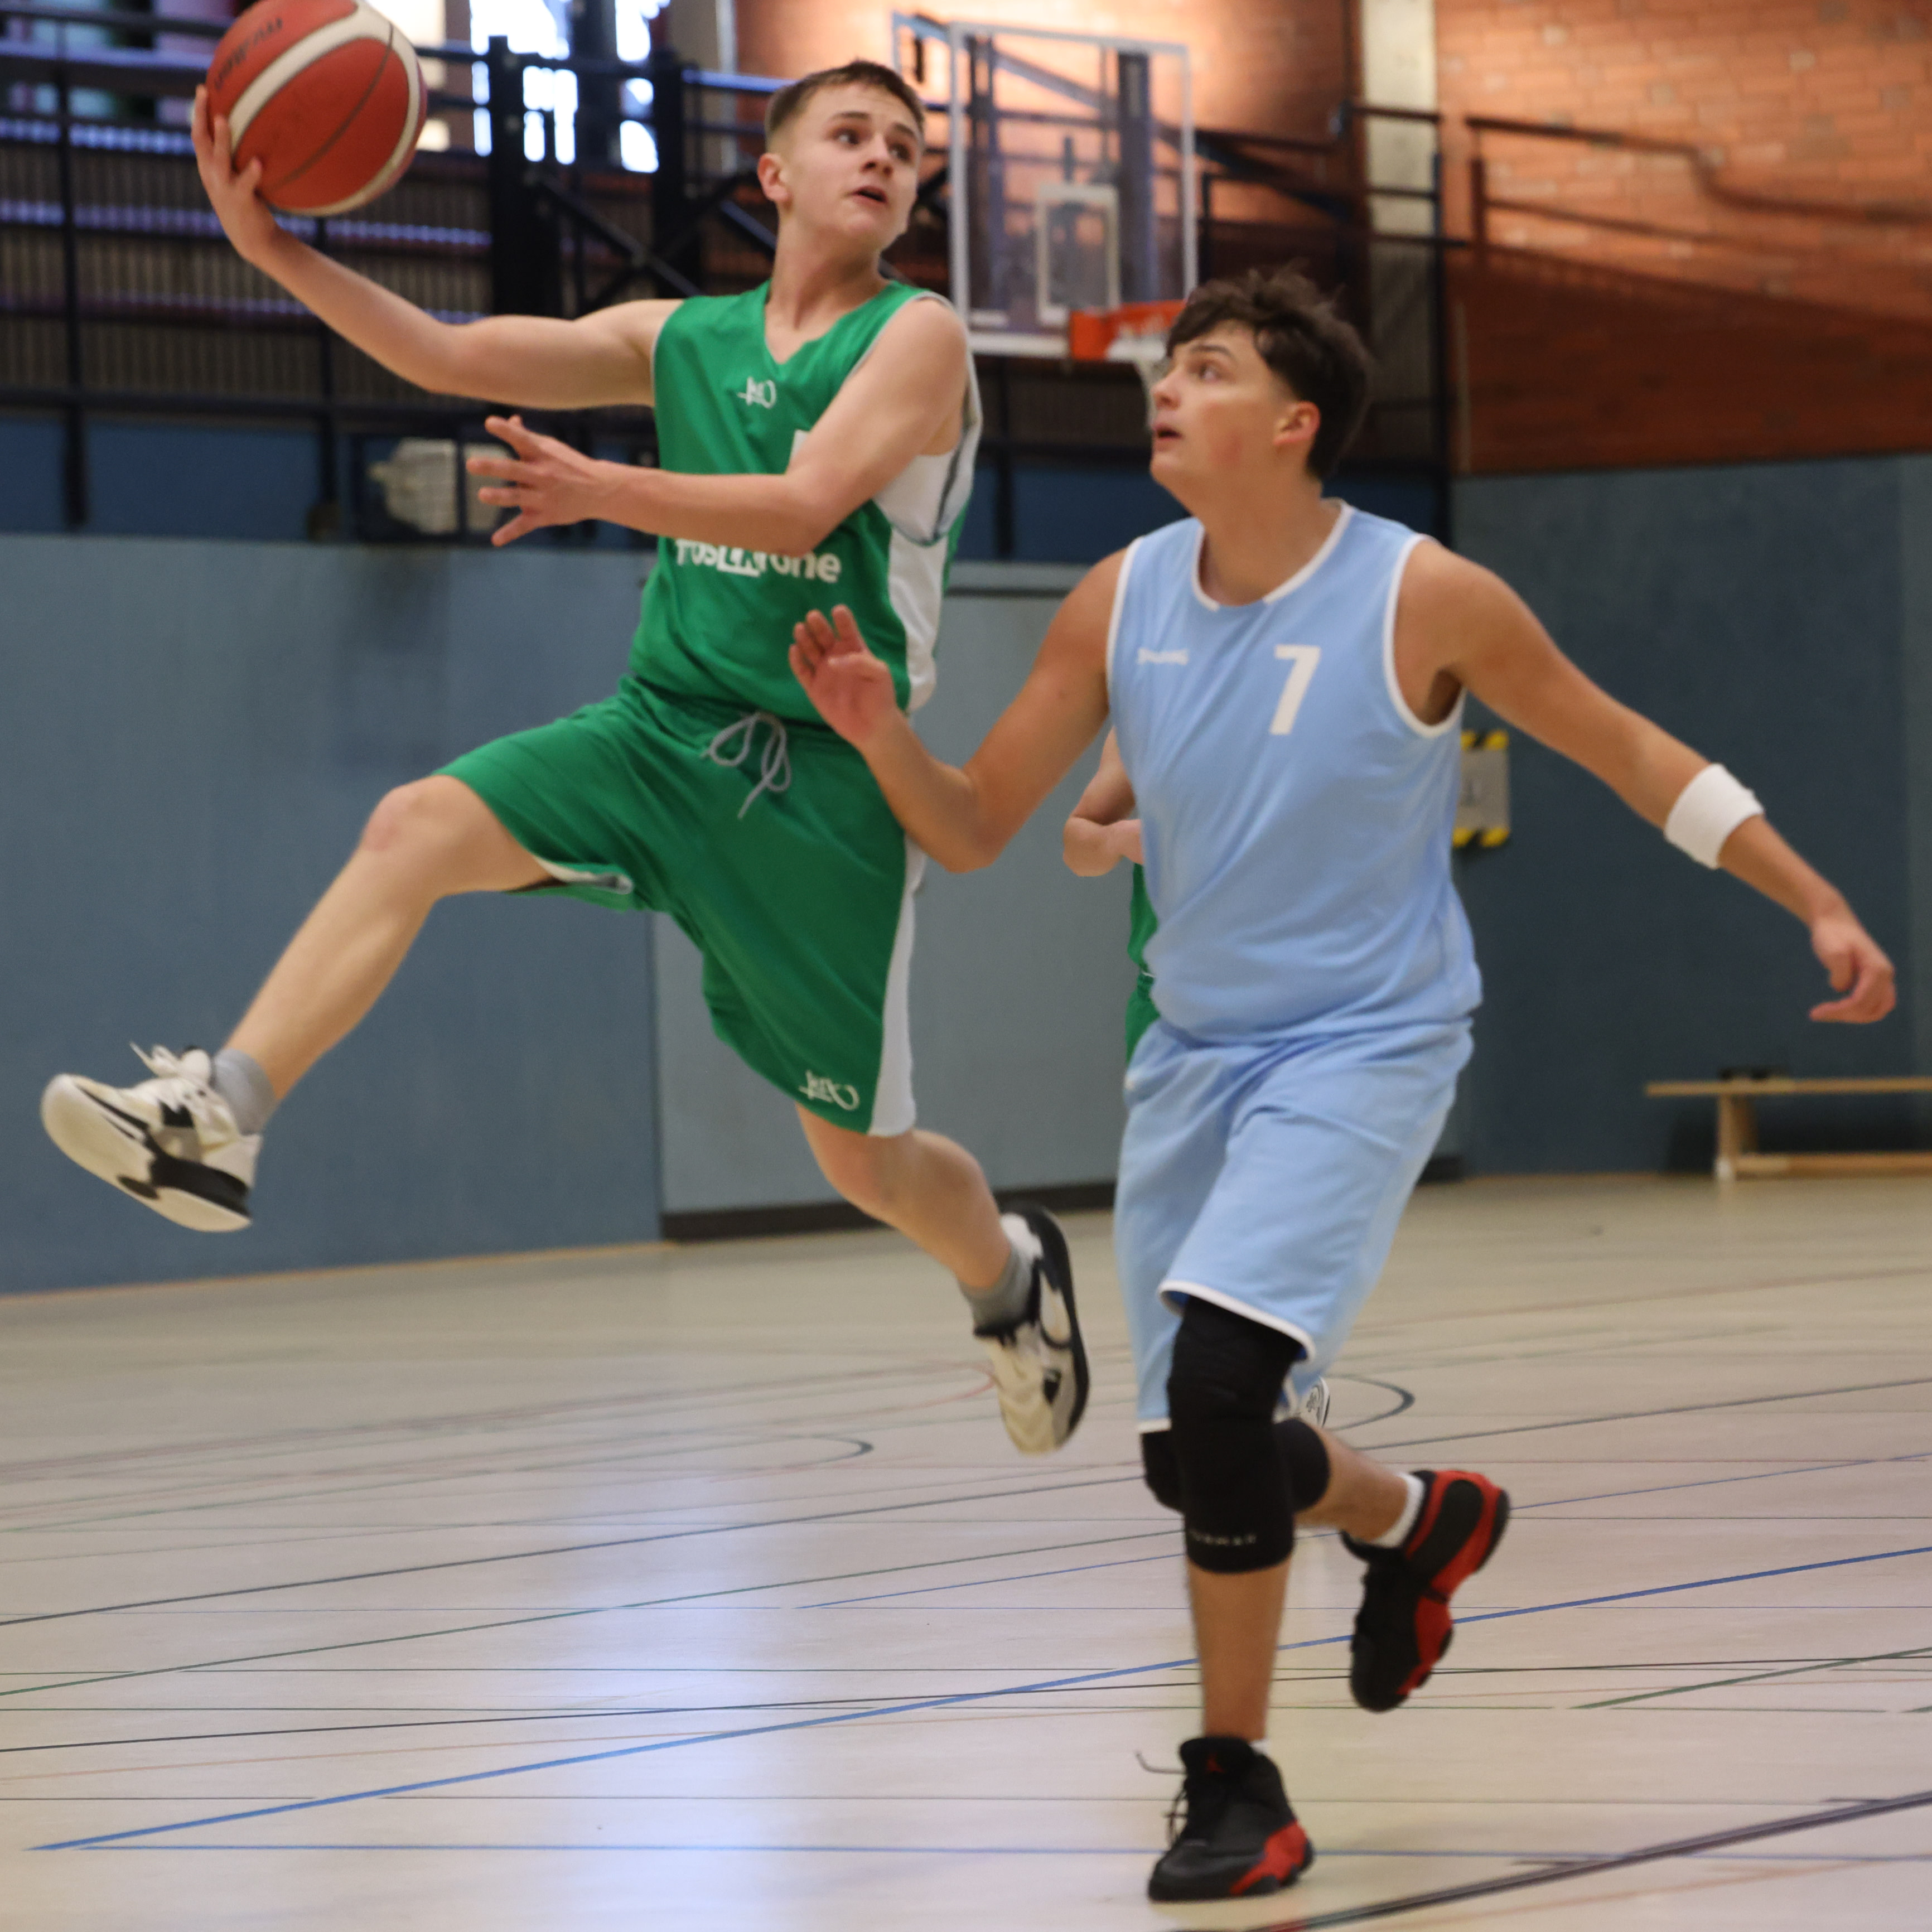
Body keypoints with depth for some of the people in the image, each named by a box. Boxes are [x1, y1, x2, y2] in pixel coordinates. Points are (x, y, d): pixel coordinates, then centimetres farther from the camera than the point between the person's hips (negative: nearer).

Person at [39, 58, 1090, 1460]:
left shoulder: (918, 337, -5)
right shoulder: (683, 339, 9)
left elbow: (802, 508, -21)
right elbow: (453, 357, 2)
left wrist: (610, 492, -34)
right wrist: (279, 252, -11)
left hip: (826, 777, -4)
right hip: (664, 728, 4)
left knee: (863, 1158, 3)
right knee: (418, 829, -22)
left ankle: (1011, 1270, 35)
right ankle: (218, 1120, -28)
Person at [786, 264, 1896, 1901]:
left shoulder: (1422, 597, -14)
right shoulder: (1120, 604, -2)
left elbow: (1627, 750, -2)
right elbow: (975, 831, 3)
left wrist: (1820, 908, -2)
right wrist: (882, 735, -18)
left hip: (1365, 1044, -5)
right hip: (1196, 1053, 6)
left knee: (1218, 1379, -24)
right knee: (1192, 1458, 7)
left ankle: (1237, 1787, -10)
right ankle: (1418, 1523, 41)